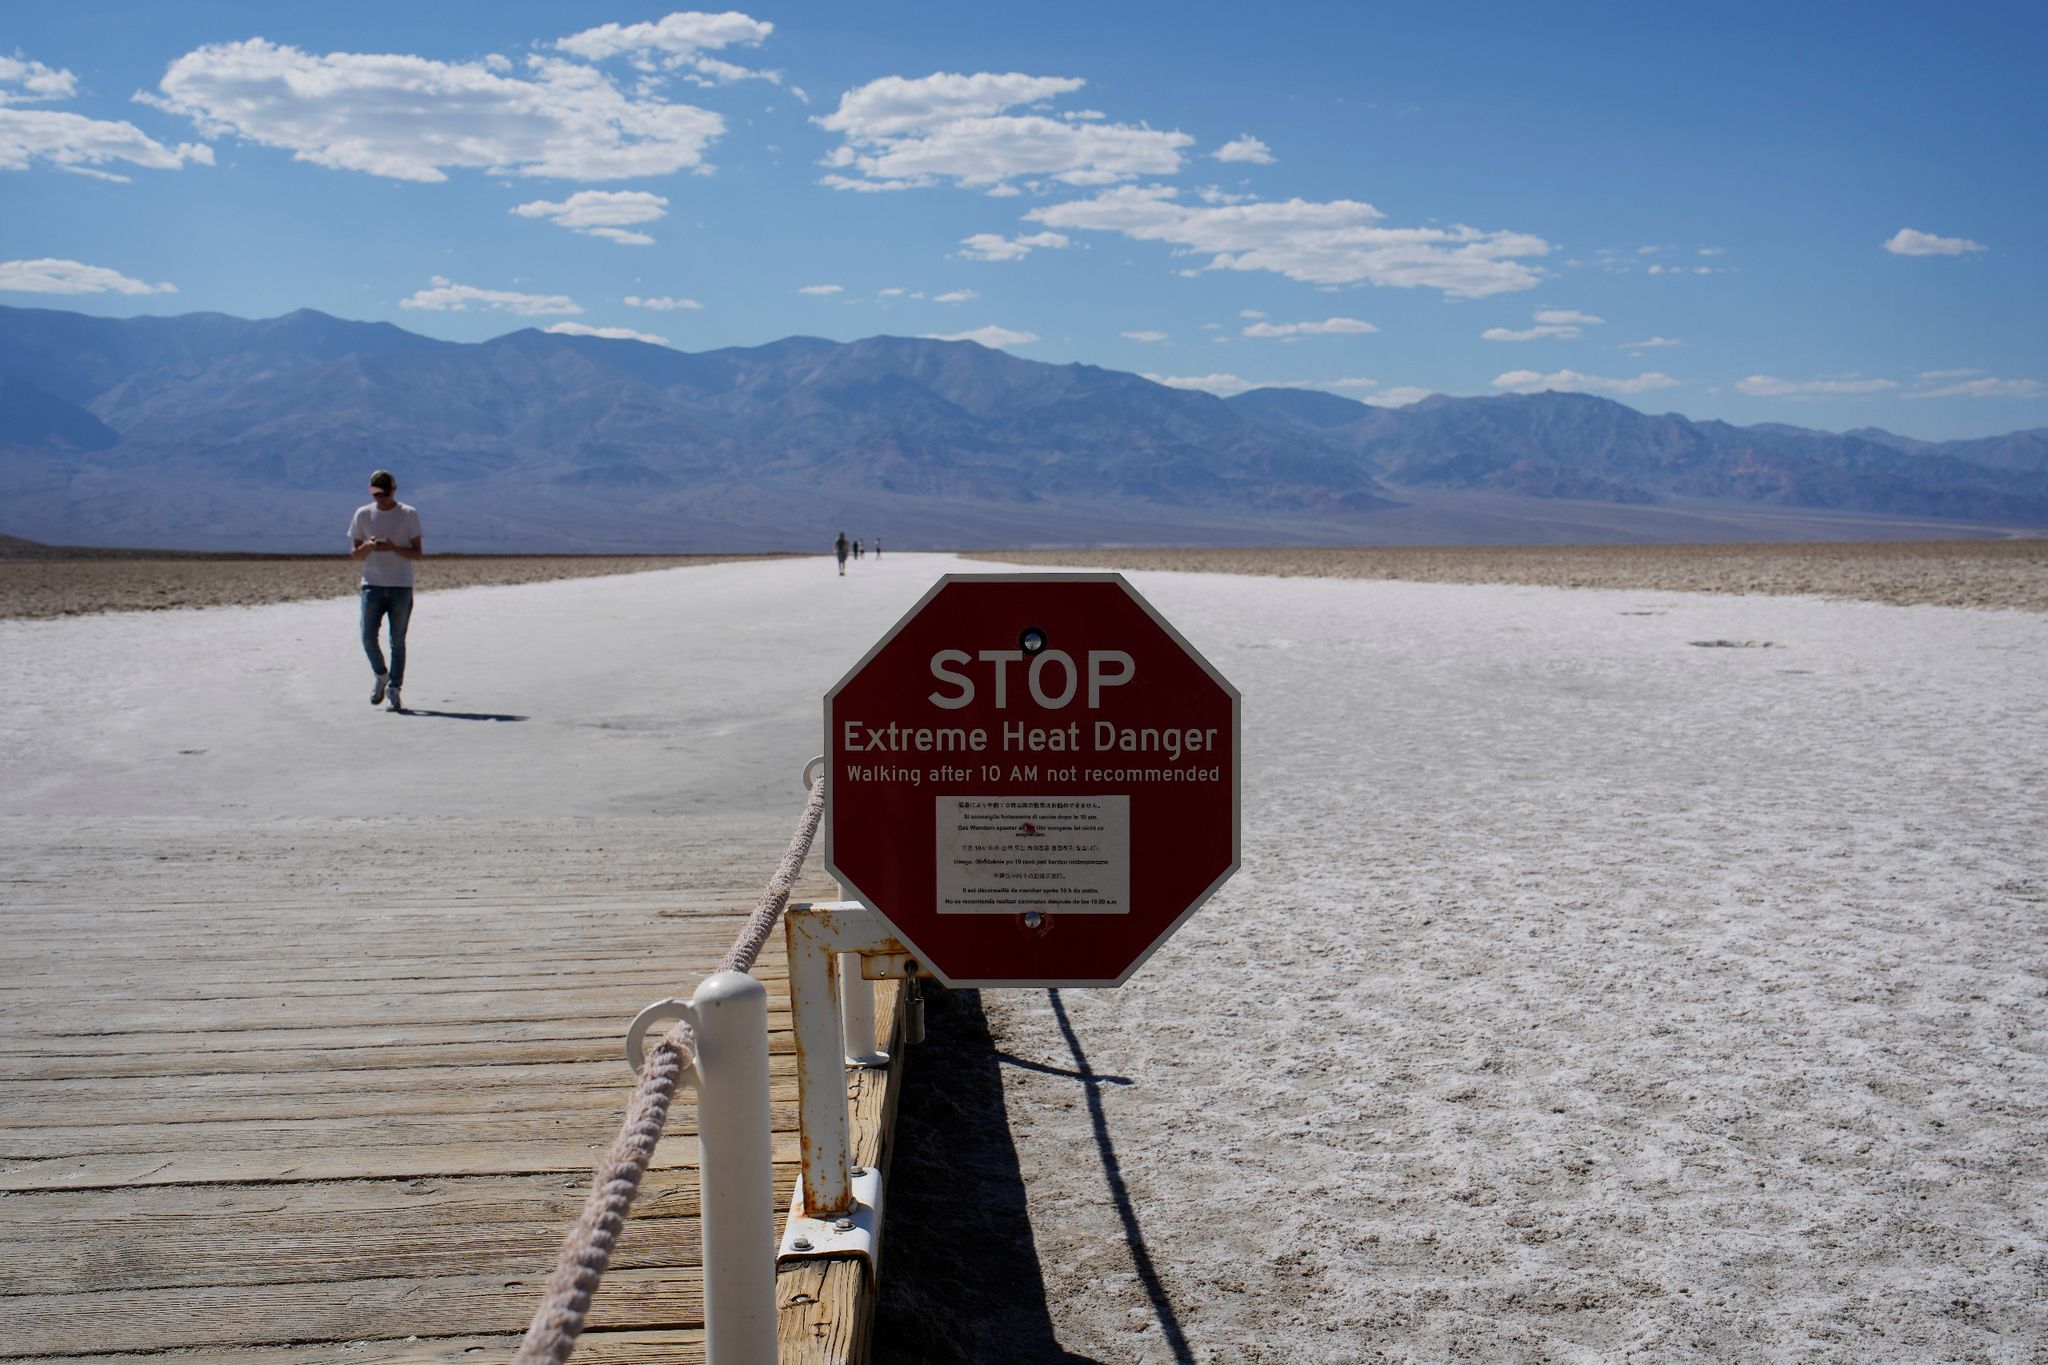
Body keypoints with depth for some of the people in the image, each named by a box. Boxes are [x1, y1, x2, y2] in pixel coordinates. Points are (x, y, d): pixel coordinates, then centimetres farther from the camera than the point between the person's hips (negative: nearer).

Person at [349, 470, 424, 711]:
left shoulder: (409, 514, 1)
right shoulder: (363, 514, 7)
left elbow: (417, 553, -1)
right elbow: (354, 554, 10)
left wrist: (392, 548, -18)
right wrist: (367, 546, -13)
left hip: (401, 586, -2)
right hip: (372, 584, 2)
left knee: (398, 641, 0)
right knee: (368, 636, -7)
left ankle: (394, 689, 7)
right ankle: (381, 676, 18)